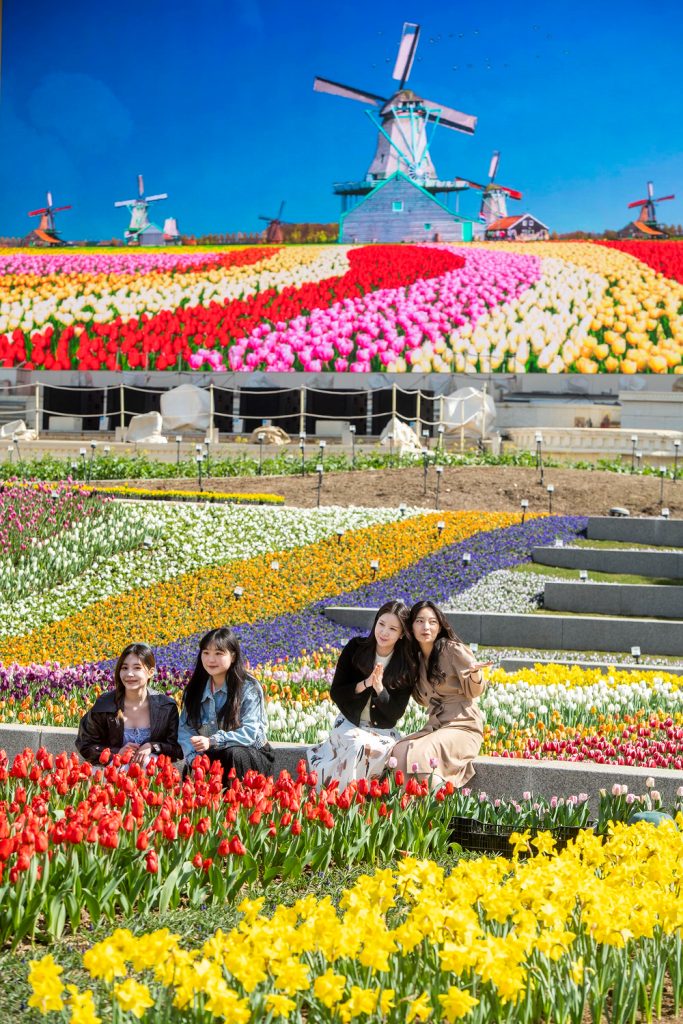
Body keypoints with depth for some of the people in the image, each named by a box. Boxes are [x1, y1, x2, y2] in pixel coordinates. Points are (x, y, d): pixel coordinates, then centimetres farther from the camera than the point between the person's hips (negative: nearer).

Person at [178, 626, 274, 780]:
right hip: (212, 757, 3)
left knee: (233, 753, -35)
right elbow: (185, 728, -4)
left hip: (252, 757, -3)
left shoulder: (248, 688, -11)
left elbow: (249, 732, -20)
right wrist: (193, 757, -23)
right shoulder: (195, 689, 3)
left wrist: (212, 741, -31)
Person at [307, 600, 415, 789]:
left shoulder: (408, 666, -6)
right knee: (359, 745, -35)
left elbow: (396, 713, -6)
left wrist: (379, 687, -24)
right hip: (349, 724, -1)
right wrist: (365, 683, -21)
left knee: (394, 751, -33)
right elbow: (335, 693, -4)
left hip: (383, 730, 1)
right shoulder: (356, 648, -5)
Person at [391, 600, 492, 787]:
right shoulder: (416, 657, 14)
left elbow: (473, 691, -5)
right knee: (399, 751, -23)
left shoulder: (453, 649, -4)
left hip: (463, 726, -6)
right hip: (435, 726, 6)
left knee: (423, 753, -33)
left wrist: (475, 672, -28)